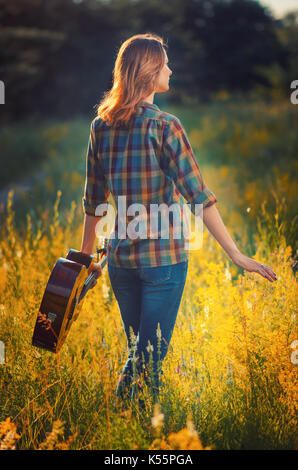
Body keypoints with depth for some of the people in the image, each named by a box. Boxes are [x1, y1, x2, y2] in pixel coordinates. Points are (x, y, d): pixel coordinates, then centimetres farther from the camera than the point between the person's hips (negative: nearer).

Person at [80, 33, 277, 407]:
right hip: (163, 257, -6)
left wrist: (86, 255, 22)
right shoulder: (164, 126, -13)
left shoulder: (101, 127, 4)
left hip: (121, 257, 6)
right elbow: (198, 196, -18)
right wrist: (236, 255, -16)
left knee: (137, 353, 19)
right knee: (150, 358, 2)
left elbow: (93, 201, 10)